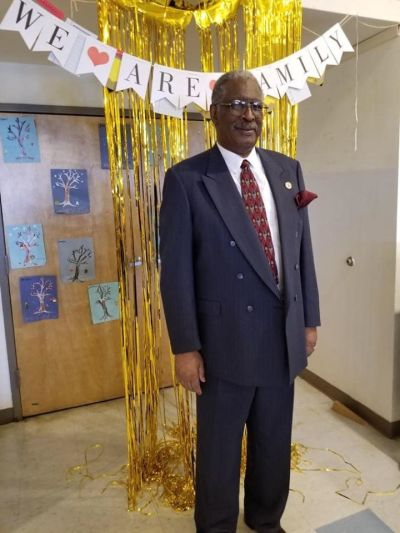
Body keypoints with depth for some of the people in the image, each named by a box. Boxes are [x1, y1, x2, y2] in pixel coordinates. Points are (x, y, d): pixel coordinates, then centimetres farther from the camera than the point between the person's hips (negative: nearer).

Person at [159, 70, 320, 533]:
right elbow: (176, 270, -10)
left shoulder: (288, 170, 6)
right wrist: (186, 347, -11)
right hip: (225, 341, -4)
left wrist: (309, 320, 9)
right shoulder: (186, 178, -9)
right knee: (219, 449, 16)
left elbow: (302, 251, 9)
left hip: (284, 338, 5)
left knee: (274, 443, 23)